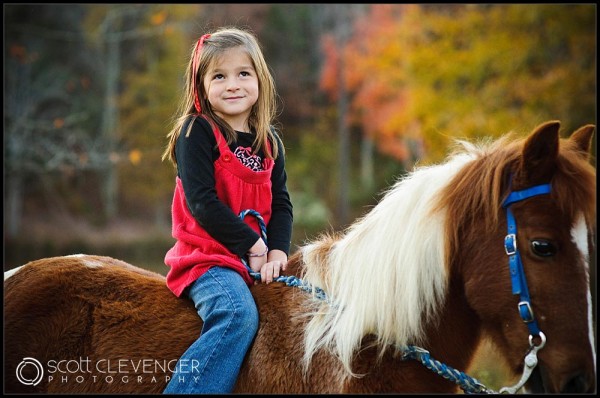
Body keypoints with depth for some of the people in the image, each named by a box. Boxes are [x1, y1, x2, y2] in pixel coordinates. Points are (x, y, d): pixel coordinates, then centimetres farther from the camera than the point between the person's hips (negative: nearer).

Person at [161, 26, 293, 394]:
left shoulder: (269, 142, 13)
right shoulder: (197, 133, -4)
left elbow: (281, 203, 8)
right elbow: (202, 202, -13)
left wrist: (277, 252, -10)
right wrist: (252, 244, -14)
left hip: (259, 257, 7)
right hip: (207, 256, -7)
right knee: (239, 315, -31)